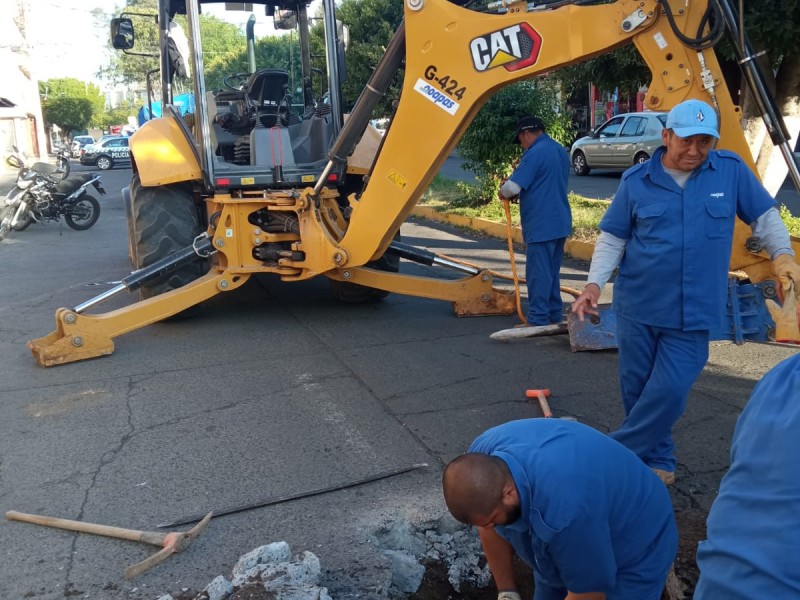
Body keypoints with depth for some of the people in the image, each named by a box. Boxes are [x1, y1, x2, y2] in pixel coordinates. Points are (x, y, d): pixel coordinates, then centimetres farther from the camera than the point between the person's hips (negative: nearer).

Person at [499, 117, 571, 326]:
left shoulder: (535, 153, -15)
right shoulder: (561, 151, 15)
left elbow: (513, 187, -18)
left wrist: (503, 192, 4)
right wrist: (522, 193, 17)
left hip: (540, 225, -9)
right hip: (560, 222, 9)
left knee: (538, 273, -3)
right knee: (552, 272, 17)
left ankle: (538, 320, 1)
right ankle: (555, 314, 25)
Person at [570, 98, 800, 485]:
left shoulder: (732, 171, -2)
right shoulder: (636, 180, -2)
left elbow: (764, 216, 9)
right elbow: (612, 238, 3)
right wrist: (595, 283, -9)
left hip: (693, 312, -1)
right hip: (638, 306, 1)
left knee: (669, 391, -6)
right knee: (636, 388, 9)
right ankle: (656, 460, 31)